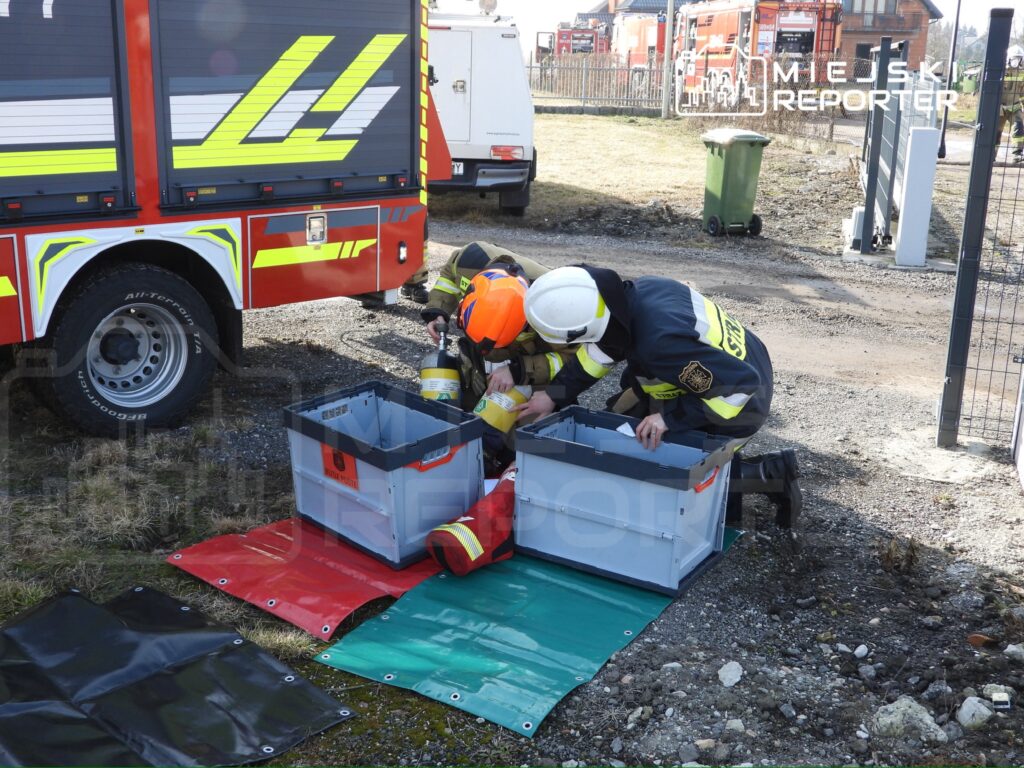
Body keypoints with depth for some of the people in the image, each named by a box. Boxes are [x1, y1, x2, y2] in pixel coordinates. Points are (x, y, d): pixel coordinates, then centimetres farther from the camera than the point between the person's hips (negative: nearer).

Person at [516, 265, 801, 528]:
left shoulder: (660, 343, -41)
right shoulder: (635, 291, -16)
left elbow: (740, 384, -34)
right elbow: (603, 348, 3)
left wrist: (671, 417, -28)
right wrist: (554, 395, 3)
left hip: (736, 407, -8)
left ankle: (771, 474, 5)